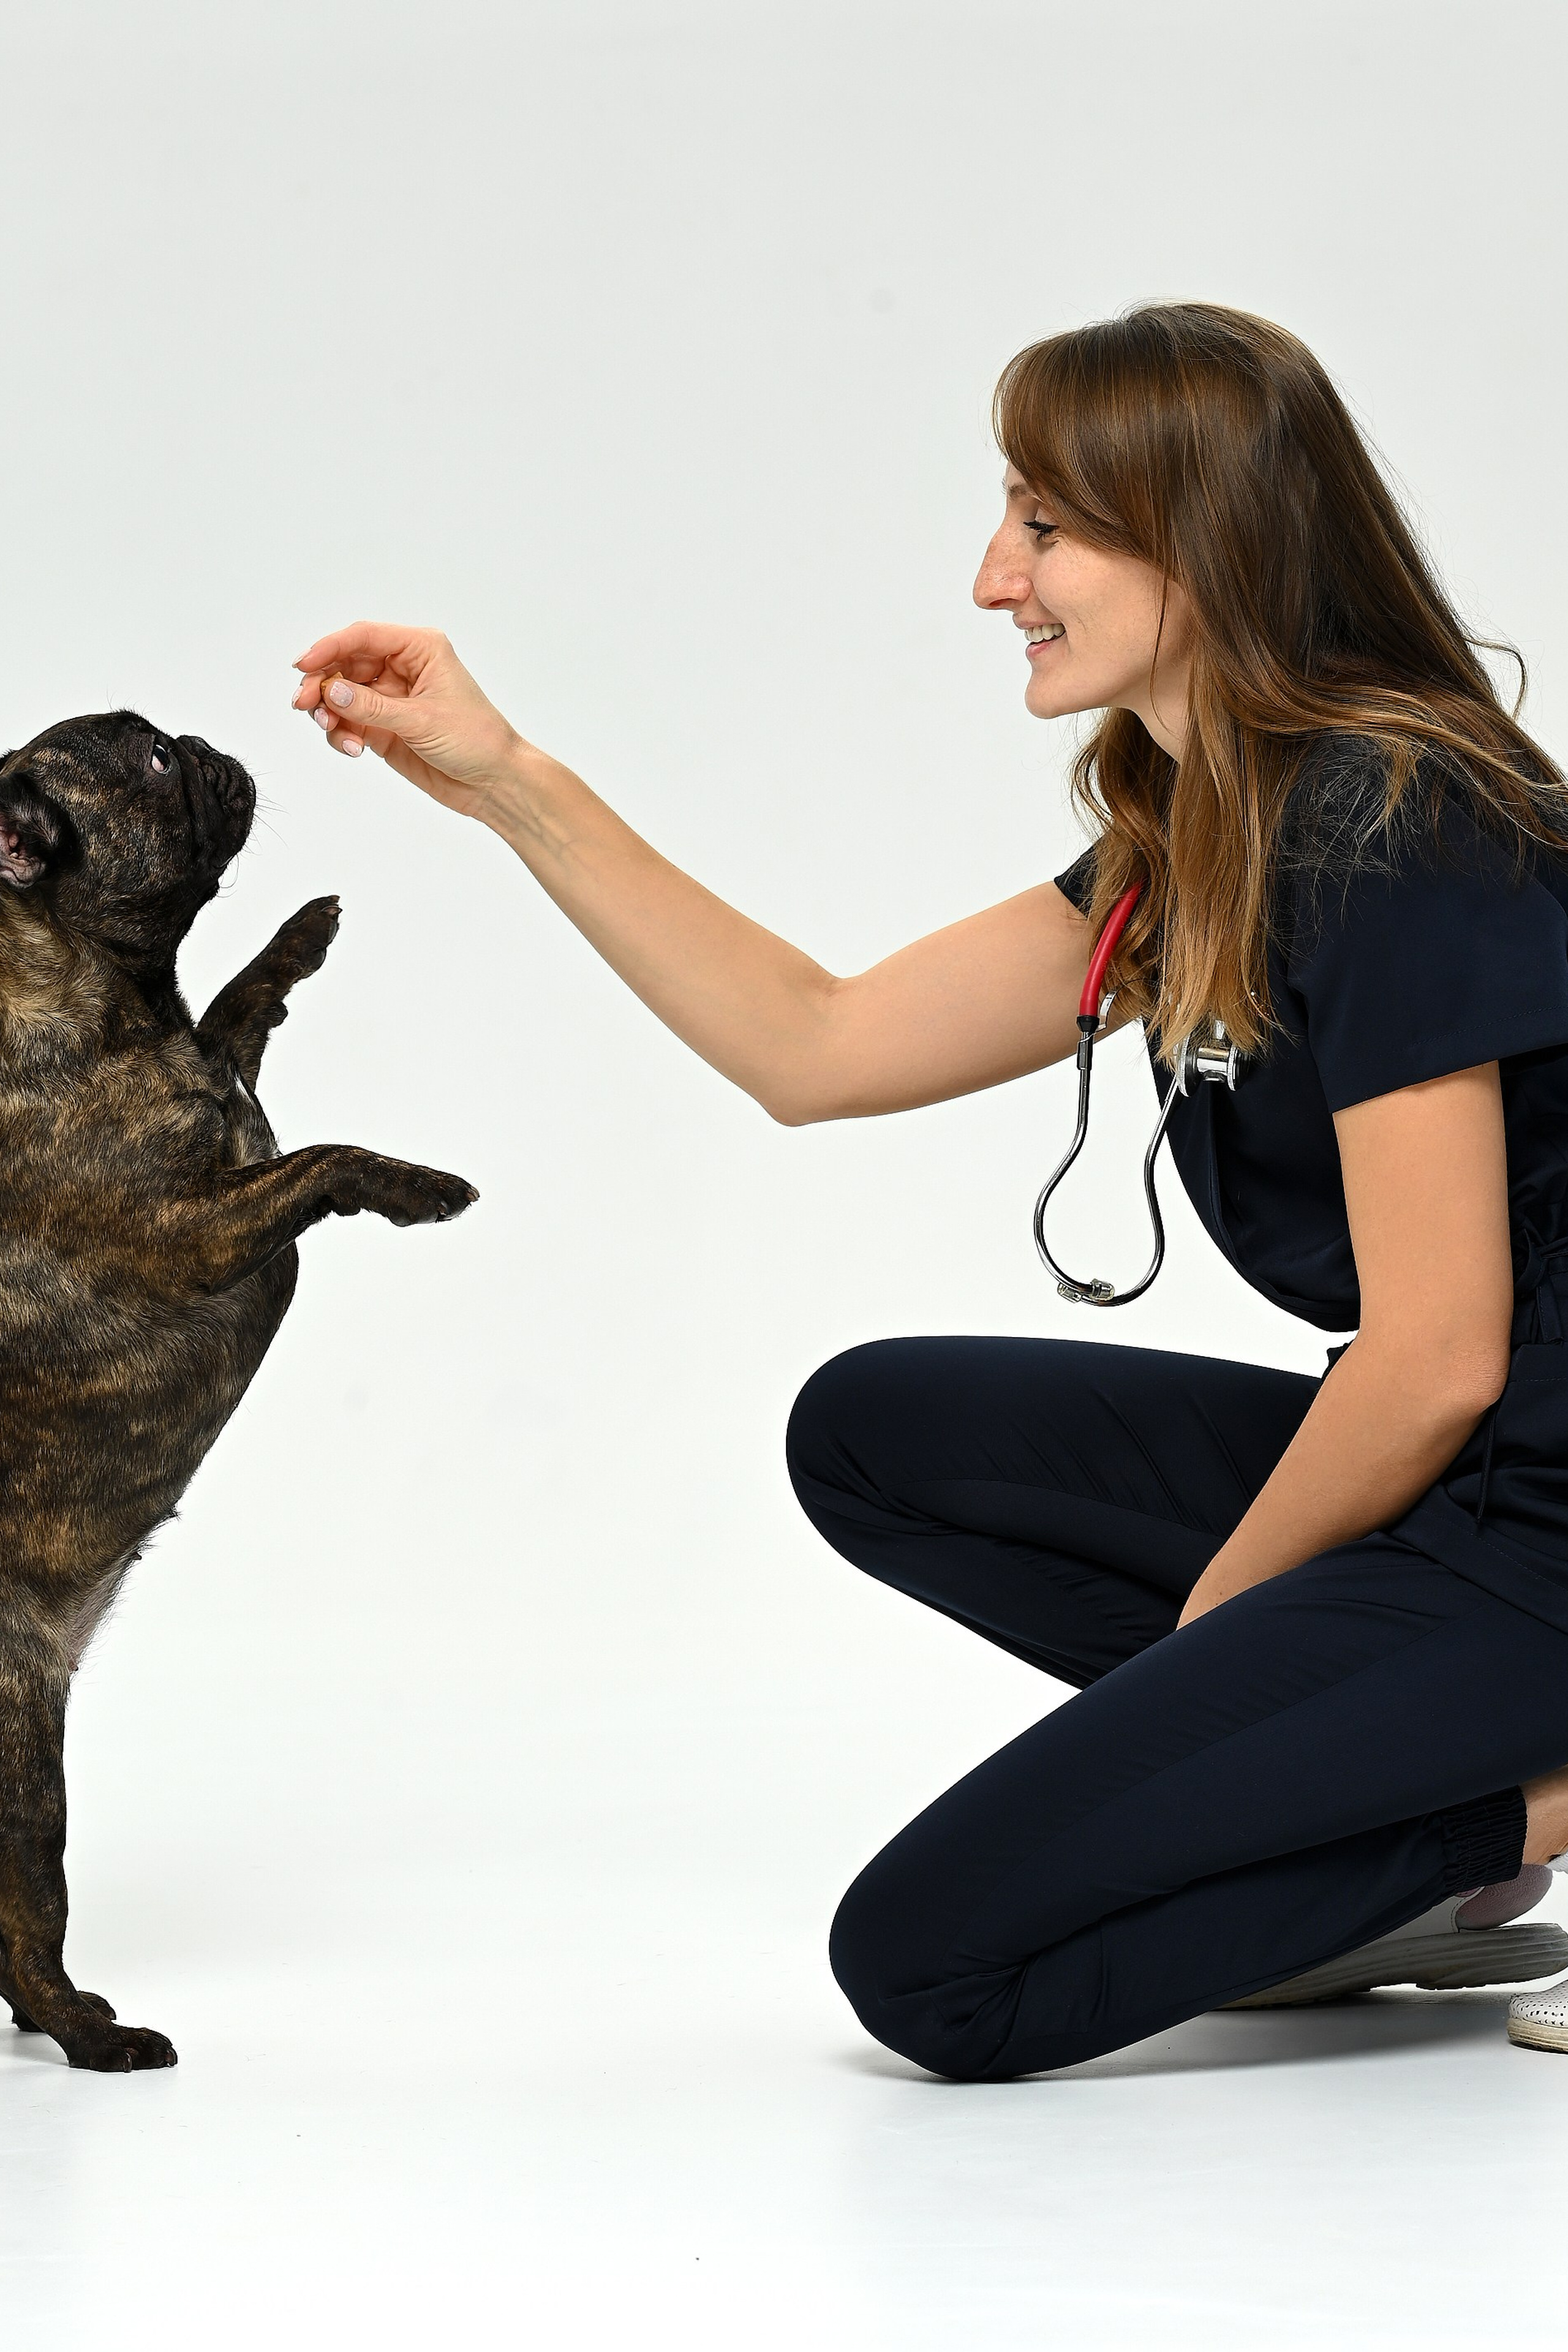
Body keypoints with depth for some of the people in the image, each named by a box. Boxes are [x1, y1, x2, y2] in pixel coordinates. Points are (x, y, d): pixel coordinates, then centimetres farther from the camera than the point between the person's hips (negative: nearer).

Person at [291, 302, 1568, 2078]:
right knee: (872, 1435, 17)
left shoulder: (1388, 833, -19)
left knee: (936, 1970, -11)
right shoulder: (1194, 844, 10)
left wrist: (1210, 1614, -4)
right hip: (1426, 1471, 9)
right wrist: (512, 788, 9)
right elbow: (818, 1048, 14)